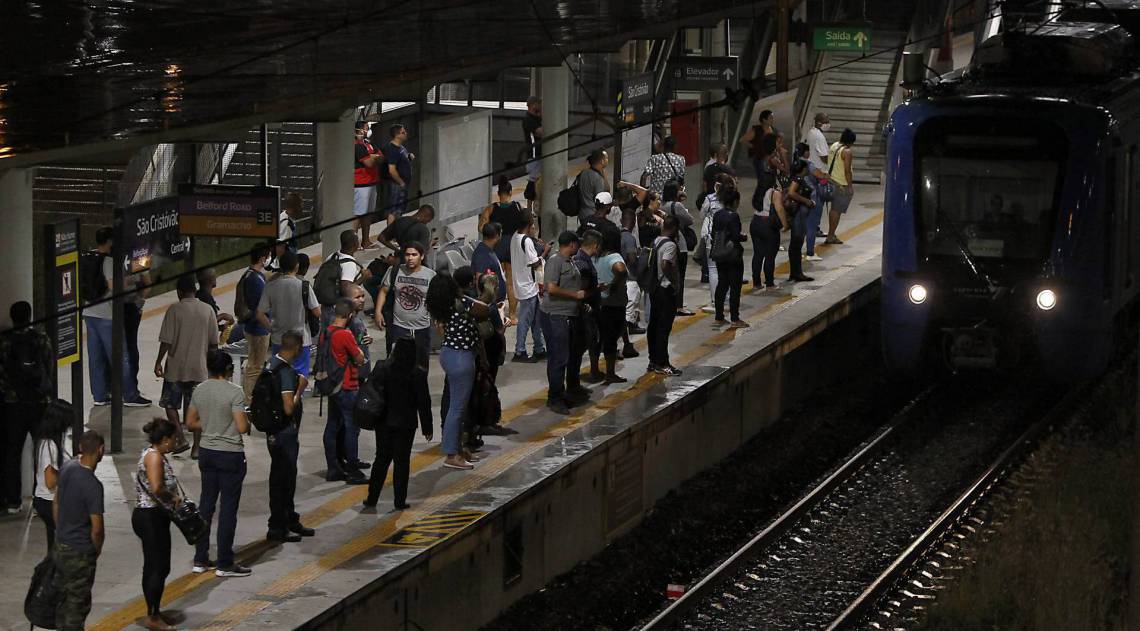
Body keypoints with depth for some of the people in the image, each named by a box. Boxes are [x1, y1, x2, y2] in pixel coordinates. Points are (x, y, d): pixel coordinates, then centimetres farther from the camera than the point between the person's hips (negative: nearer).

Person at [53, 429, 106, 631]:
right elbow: (97, 529, -21)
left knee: (62, 598, 20)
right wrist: (97, 550, -2)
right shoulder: (92, 485, -26)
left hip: (61, 545, 7)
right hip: (80, 552, -7)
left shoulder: (66, 468, -4)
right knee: (78, 603, 4)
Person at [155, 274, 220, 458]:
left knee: (170, 403, 14)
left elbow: (166, 341, -13)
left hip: (176, 367, -3)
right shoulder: (208, 310, 0)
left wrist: (159, 362, -2)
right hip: (199, 368, 3)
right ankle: (197, 447, 7)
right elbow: (214, 342, 4)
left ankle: (180, 439, 1)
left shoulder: (175, 309, -11)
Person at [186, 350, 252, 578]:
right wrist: (247, 421, 1)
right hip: (230, 455, -6)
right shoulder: (233, 393, -17)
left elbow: (190, 423, 9)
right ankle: (224, 564, 4)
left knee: (206, 504, 14)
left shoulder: (199, 390, 2)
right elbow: (242, 427, -20)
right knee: (228, 508, 1)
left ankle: (200, 559, 17)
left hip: (207, 452, 6)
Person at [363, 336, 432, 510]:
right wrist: (427, 427, 3)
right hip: (406, 423, -2)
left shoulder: (382, 369, -7)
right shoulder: (418, 374, -9)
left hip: (384, 423, 2)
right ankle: (400, 500, 5)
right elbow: (423, 402, -4)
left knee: (382, 459, 12)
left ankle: (372, 497, 13)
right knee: (402, 460, 5)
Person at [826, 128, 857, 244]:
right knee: (837, 210, -2)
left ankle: (831, 234, 24)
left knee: (834, 209, 18)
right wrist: (850, 186, -14)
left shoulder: (833, 147, 8)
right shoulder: (846, 152, -17)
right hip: (842, 185, -8)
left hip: (832, 181, 8)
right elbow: (847, 171, -20)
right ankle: (831, 237, 0)